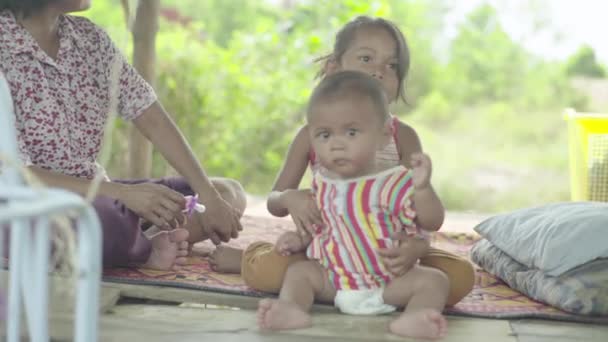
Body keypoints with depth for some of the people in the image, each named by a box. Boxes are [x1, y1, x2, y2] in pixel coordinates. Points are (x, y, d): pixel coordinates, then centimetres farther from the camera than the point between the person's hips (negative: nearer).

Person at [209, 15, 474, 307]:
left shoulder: (403, 137, -2)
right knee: (264, 269, -33)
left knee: (460, 276, -26)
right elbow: (274, 200, 4)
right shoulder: (313, 134, -1)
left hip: (388, 255, 2)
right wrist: (290, 199, -23)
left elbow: (429, 211, -9)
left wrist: (417, 245, -33)